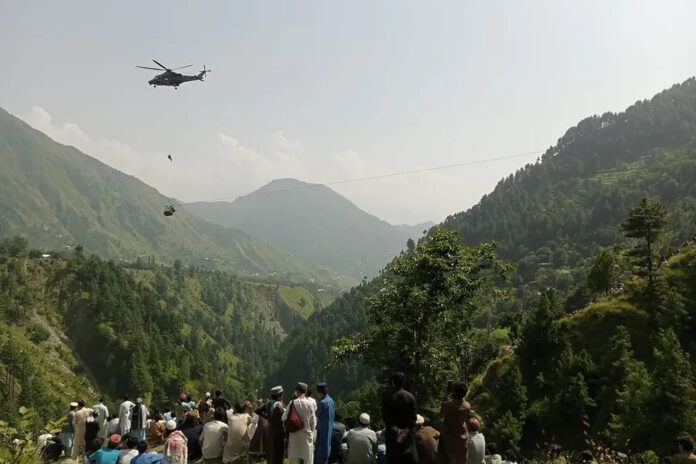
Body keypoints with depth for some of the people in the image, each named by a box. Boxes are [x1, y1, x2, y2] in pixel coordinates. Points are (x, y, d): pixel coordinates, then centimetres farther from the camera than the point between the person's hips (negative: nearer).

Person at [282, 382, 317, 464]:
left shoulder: (292, 403, -6)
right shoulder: (310, 403, -8)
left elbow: (284, 418, -3)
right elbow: (313, 421, -5)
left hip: (294, 435, 1)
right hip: (306, 435, -1)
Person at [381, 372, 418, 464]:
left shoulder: (387, 396, -7)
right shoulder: (410, 396, -3)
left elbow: (385, 416, -10)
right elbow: (413, 417, -8)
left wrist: (396, 430, -10)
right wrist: (405, 431, -11)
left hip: (392, 433, -1)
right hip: (407, 433, 1)